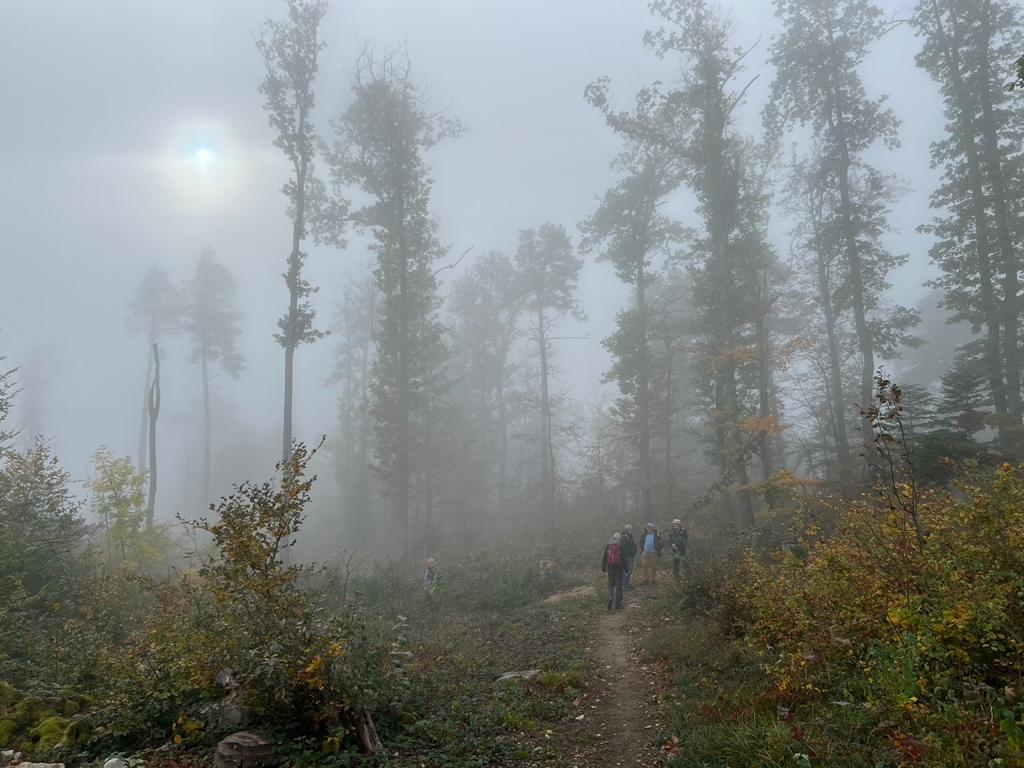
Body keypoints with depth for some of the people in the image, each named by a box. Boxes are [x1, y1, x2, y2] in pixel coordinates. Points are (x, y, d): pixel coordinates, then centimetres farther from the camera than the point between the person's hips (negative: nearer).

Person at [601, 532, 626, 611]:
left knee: (610, 585, 16)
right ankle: (617, 603, 9)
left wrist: (603, 569, 10)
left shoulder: (607, 546, -1)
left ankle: (610, 598, -3)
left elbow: (604, 558, 3)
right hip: (619, 568, -2)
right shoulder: (621, 546, -8)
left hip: (610, 568, 2)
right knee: (618, 585, 7)